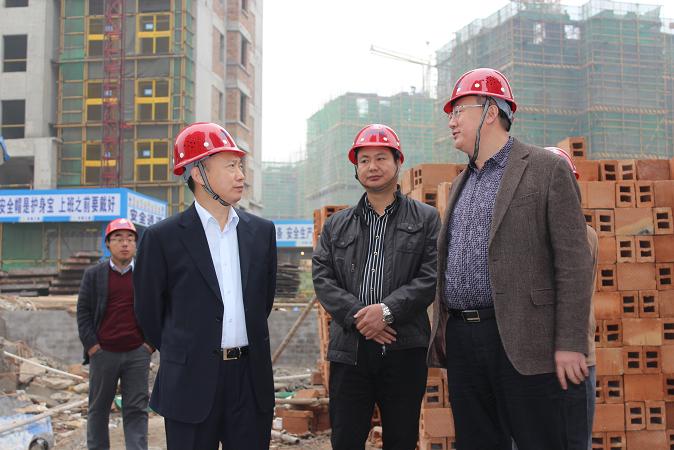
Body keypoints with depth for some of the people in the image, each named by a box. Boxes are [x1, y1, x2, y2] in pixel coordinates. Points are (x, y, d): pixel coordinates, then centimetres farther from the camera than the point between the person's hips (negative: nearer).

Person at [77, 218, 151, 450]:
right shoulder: (93, 274, 5)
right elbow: (83, 312, 3)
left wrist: (151, 344, -2)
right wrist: (92, 346, -5)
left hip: (138, 353, 0)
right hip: (103, 353, 0)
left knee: (136, 410, -1)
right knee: (98, 409, 9)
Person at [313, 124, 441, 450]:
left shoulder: (426, 219, 7)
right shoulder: (336, 225, 14)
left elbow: (431, 276, -4)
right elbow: (322, 279, 5)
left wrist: (388, 310, -16)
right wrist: (357, 316, -11)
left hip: (404, 349, -2)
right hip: (349, 349, 2)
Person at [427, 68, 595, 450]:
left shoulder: (547, 170, -2)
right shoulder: (462, 182, 20)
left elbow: (574, 262, -9)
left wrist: (570, 344, -15)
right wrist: (441, 331, 15)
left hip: (522, 341, -7)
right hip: (462, 339, 7)